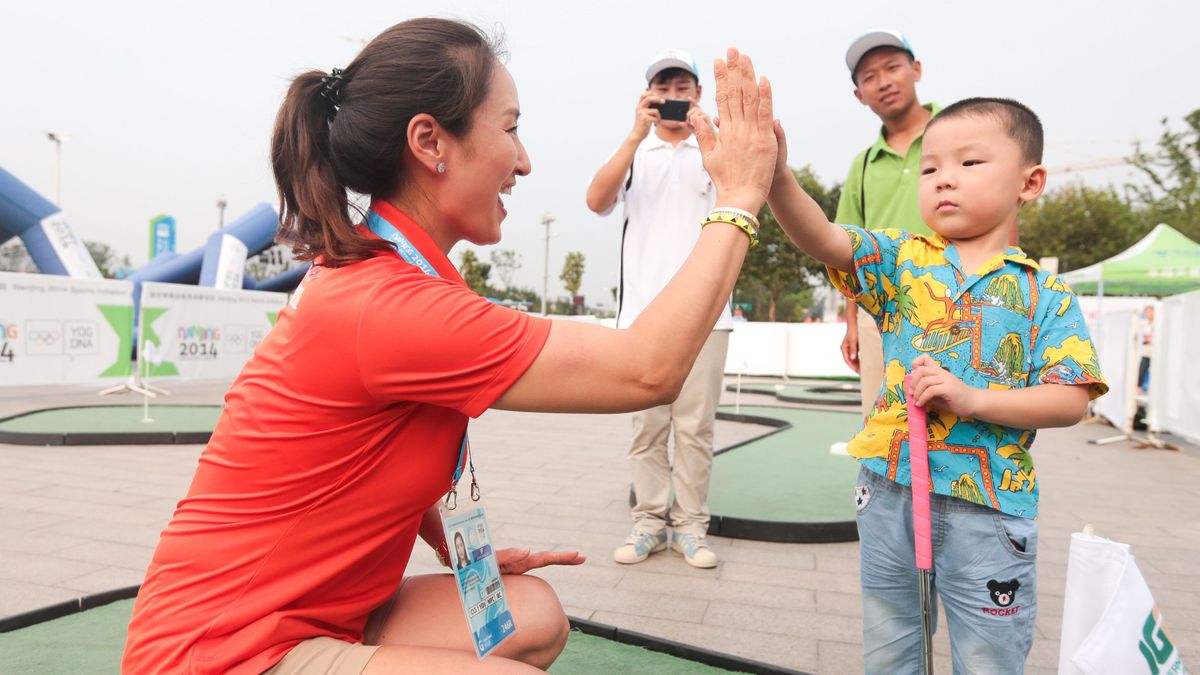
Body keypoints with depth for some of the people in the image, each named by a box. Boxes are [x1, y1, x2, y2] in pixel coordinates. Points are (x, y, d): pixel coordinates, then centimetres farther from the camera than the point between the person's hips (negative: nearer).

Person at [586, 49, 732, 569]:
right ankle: (650, 522, 13)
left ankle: (690, 526, 11)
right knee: (646, 424, 3)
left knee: (696, 425, 0)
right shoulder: (634, 152, 15)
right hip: (642, 309, 1)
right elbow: (597, 201, -4)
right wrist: (637, 135, -13)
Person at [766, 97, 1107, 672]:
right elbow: (824, 240, -15)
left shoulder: (1047, 296, -1)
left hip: (987, 507, -1)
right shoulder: (901, 259, 1)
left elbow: (1071, 400, -7)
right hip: (888, 489, 2)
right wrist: (777, 177, -33)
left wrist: (971, 399, -20)